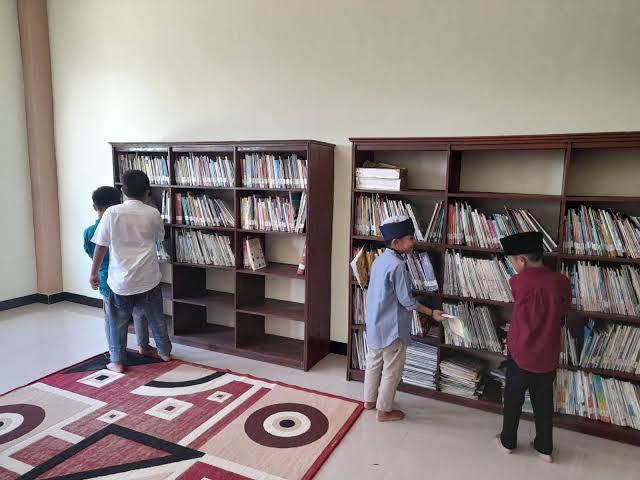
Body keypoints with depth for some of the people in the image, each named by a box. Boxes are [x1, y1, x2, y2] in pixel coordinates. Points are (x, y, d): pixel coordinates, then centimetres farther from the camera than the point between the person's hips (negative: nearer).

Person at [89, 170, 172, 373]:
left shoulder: (112, 212, -7)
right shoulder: (153, 213, -3)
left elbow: (101, 246, -5)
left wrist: (94, 273, 5)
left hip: (120, 278, -1)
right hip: (148, 277, 2)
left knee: (118, 321, 13)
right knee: (156, 316, 17)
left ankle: (117, 361, 18)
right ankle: (165, 352, 30)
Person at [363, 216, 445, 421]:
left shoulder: (380, 260, 4)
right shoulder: (397, 265, -24)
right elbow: (406, 301, -20)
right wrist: (432, 313, -10)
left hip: (375, 324, 9)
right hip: (391, 327, -9)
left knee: (374, 362, 21)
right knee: (392, 369, 7)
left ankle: (370, 400, 36)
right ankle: (384, 410, 19)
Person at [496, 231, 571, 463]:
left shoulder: (518, 282, -18)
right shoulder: (561, 282, -11)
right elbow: (564, 313, 4)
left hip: (520, 354, -2)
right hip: (548, 356, 2)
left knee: (513, 399, 17)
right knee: (543, 402, 20)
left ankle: (508, 442, 34)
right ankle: (545, 448, 34)